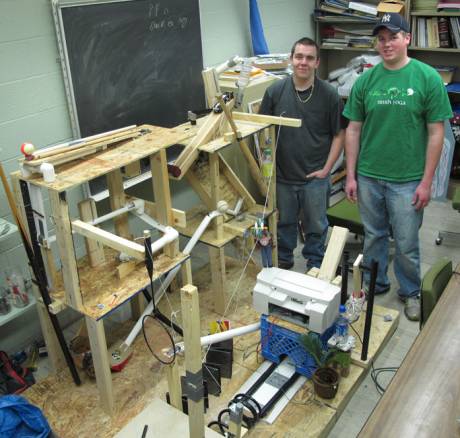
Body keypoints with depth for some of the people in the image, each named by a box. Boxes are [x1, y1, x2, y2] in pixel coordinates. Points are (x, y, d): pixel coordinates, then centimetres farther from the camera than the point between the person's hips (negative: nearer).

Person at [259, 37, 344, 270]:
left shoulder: (329, 94, -9)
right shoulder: (275, 91, -6)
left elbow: (339, 134, -2)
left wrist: (327, 168, -8)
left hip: (315, 177, -1)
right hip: (282, 175, 1)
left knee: (316, 225, 14)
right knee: (284, 222, 18)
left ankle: (315, 265, 35)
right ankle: (283, 260, 40)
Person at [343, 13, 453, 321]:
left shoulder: (428, 78, -7)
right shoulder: (366, 80, 1)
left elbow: (436, 132, -6)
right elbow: (354, 130, 5)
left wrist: (426, 181, -8)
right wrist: (351, 175, 2)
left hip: (407, 180, -2)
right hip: (368, 177, 3)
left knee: (406, 243, 9)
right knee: (373, 237, 17)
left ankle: (410, 292, 32)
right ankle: (375, 284, 38)